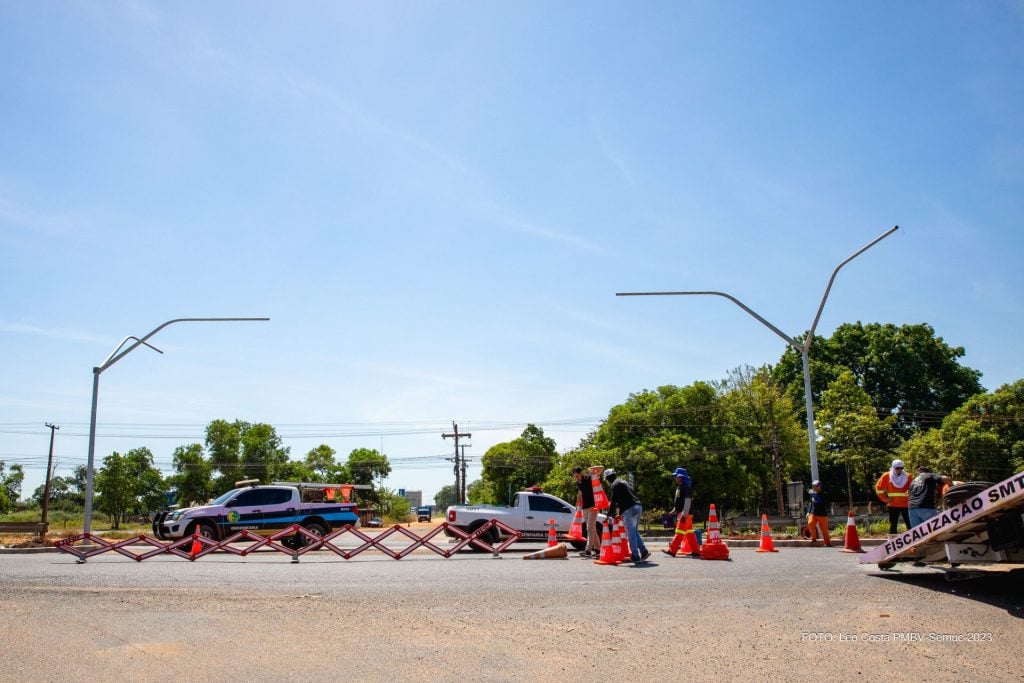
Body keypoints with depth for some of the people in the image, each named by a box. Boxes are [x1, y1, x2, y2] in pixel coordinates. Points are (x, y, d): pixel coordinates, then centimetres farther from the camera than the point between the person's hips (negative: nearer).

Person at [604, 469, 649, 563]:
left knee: (631, 533, -4)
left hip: (629, 509, -9)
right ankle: (644, 551, 8)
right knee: (635, 532, 17)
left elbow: (613, 500, -11)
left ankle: (635, 556, -4)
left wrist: (610, 514, -10)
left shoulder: (615, 484, -4)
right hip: (638, 507, 9)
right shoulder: (623, 482, 24)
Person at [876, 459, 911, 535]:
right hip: (893, 505, -1)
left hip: (905, 505, 1)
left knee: (910, 524, 1)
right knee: (893, 524, 5)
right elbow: (879, 488, 6)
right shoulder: (886, 476, -2)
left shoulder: (907, 477, 0)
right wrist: (885, 499, 1)